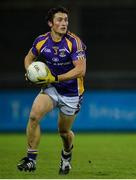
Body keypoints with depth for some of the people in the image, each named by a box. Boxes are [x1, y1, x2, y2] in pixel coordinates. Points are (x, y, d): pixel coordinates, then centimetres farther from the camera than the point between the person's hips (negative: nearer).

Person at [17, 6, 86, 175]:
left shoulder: (74, 42, -20)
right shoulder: (41, 41, -6)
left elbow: (80, 70, -26)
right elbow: (29, 58, 14)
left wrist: (56, 78, -30)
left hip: (71, 93, -2)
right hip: (51, 88, 3)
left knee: (64, 131, 10)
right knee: (34, 115, -24)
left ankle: (66, 155, 46)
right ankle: (31, 159, -16)